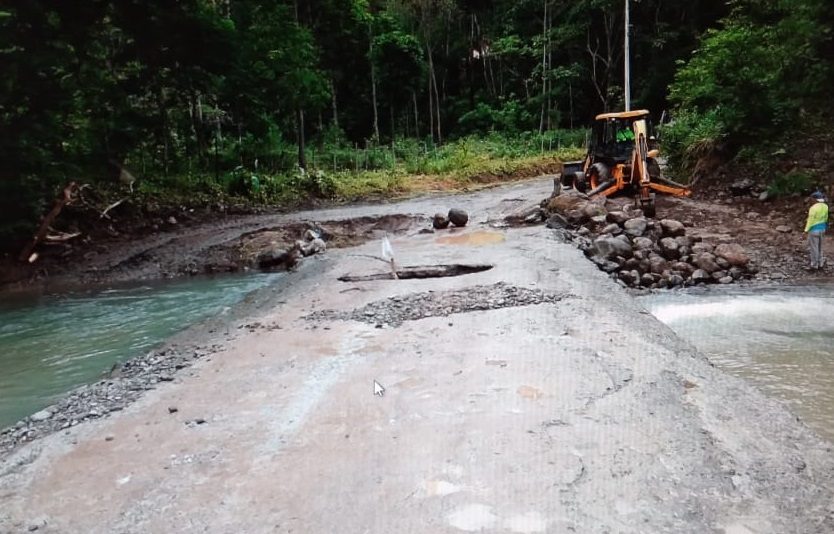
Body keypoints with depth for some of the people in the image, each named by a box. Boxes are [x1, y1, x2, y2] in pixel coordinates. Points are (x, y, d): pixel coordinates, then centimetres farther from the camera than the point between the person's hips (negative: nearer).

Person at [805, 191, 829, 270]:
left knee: (813, 248, 1)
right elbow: (825, 218, 11)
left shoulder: (813, 208, -23)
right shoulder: (825, 206, 2)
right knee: (819, 247, 18)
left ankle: (814, 266, 7)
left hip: (814, 230, -8)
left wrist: (806, 230, -11)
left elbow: (810, 220, -20)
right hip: (822, 229, 8)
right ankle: (820, 264, 25)